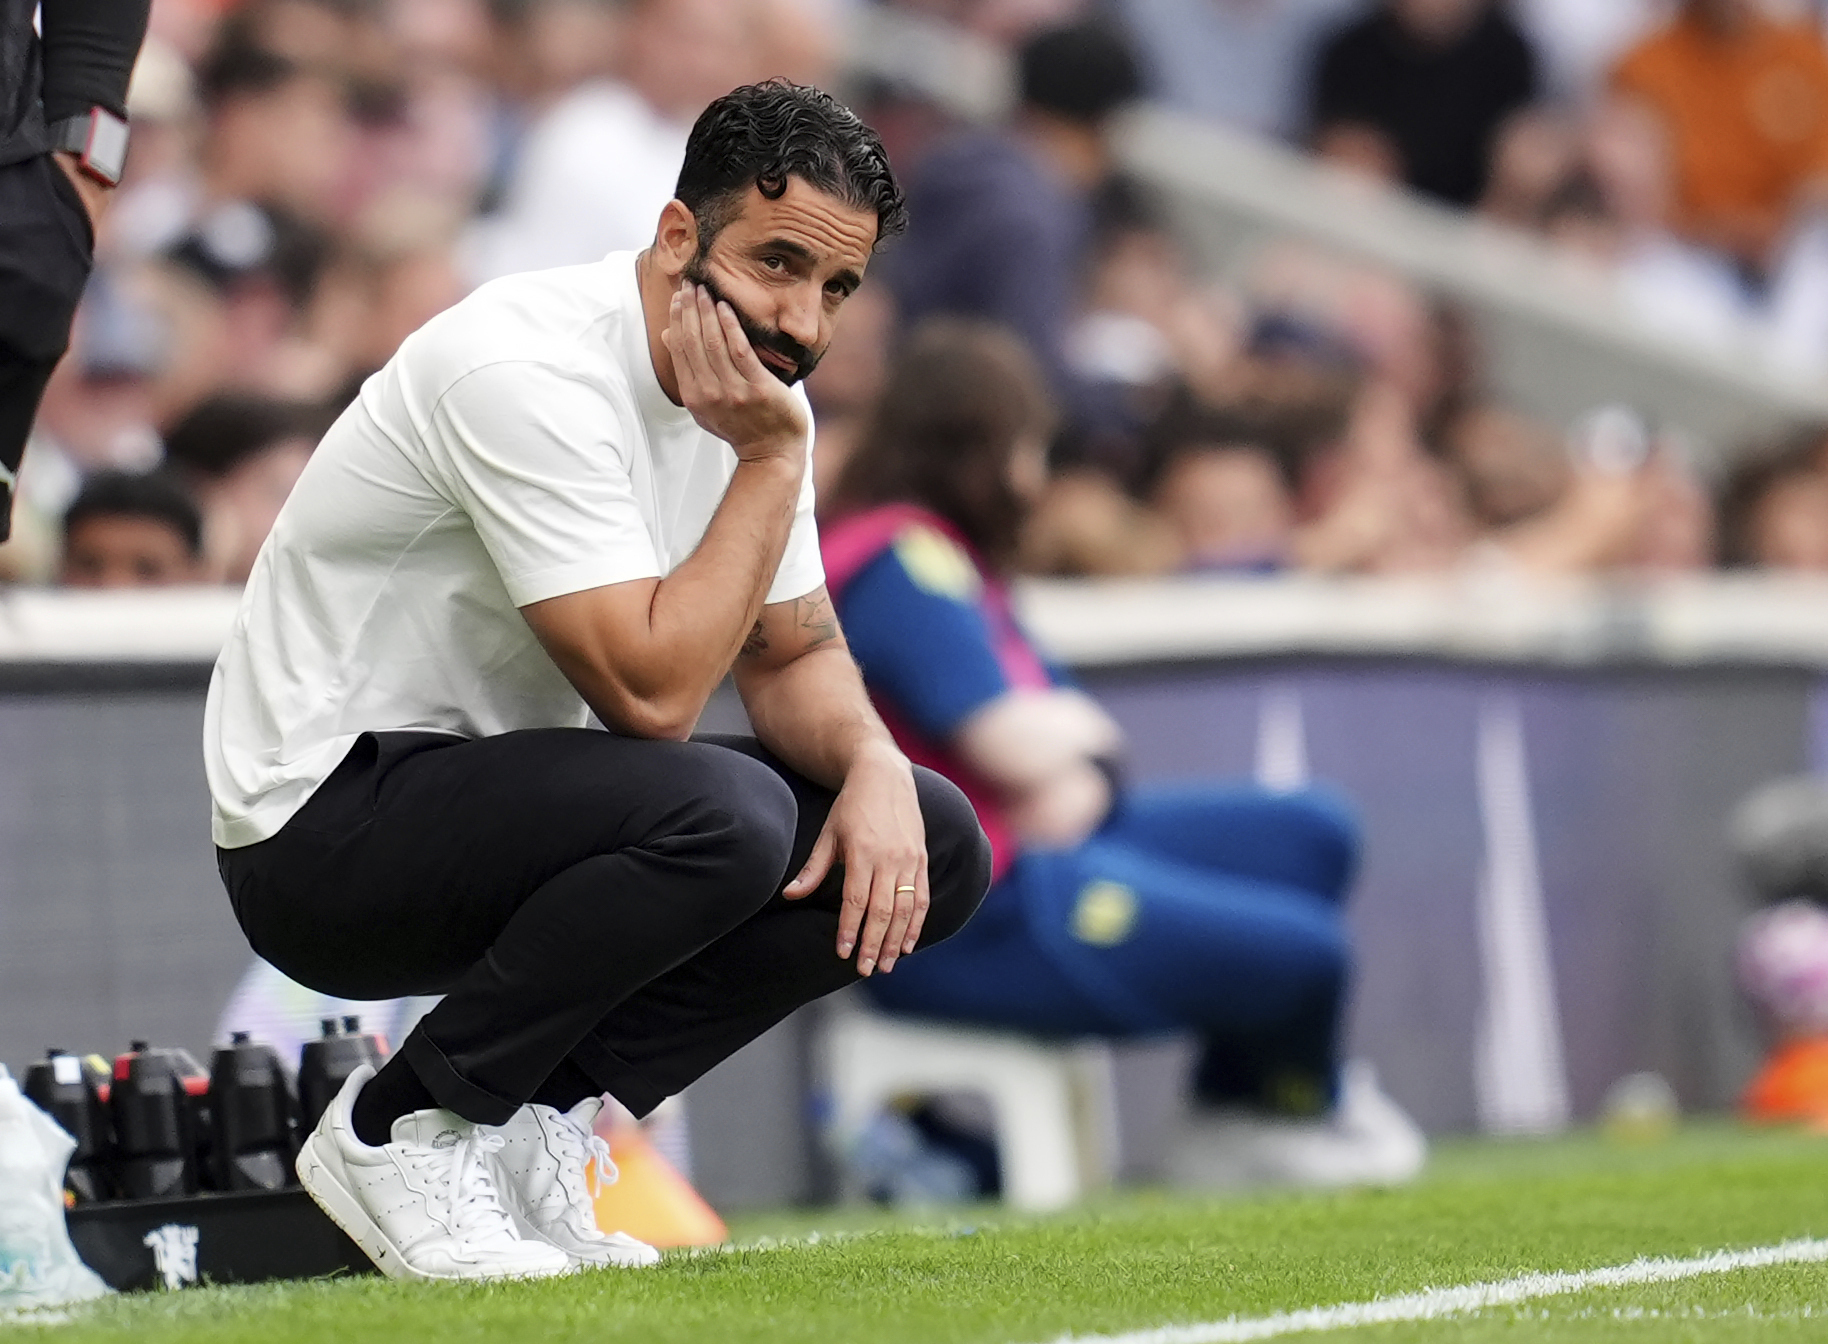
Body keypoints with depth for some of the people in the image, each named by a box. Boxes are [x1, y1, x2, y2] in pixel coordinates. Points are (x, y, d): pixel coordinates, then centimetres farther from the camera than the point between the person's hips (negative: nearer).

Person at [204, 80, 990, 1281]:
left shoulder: (754, 380, 3)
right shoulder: (531, 373, -25)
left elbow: (794, 652, 11)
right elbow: (649, 693, -29)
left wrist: (872, 764, -10)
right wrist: (769, 461, -23)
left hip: (499, 800, 9)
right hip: (324, 836, -9)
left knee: (929, 845, -3)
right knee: (723, 815, -33)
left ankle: (533, 1118, 0)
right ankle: (400, 1133, -14)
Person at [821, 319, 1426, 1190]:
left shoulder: (947, 560, 16)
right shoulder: (897, 564, -18)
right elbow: (1015, 747, -24)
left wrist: (1081, 781, -8)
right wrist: (1073, 723, -1)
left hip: (1039, 848, 12)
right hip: (964, 927, -12)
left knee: (1313, 838, 11)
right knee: (1301, 956, -17)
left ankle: (1235, 1123, 14)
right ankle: (1303, 1103, 20)